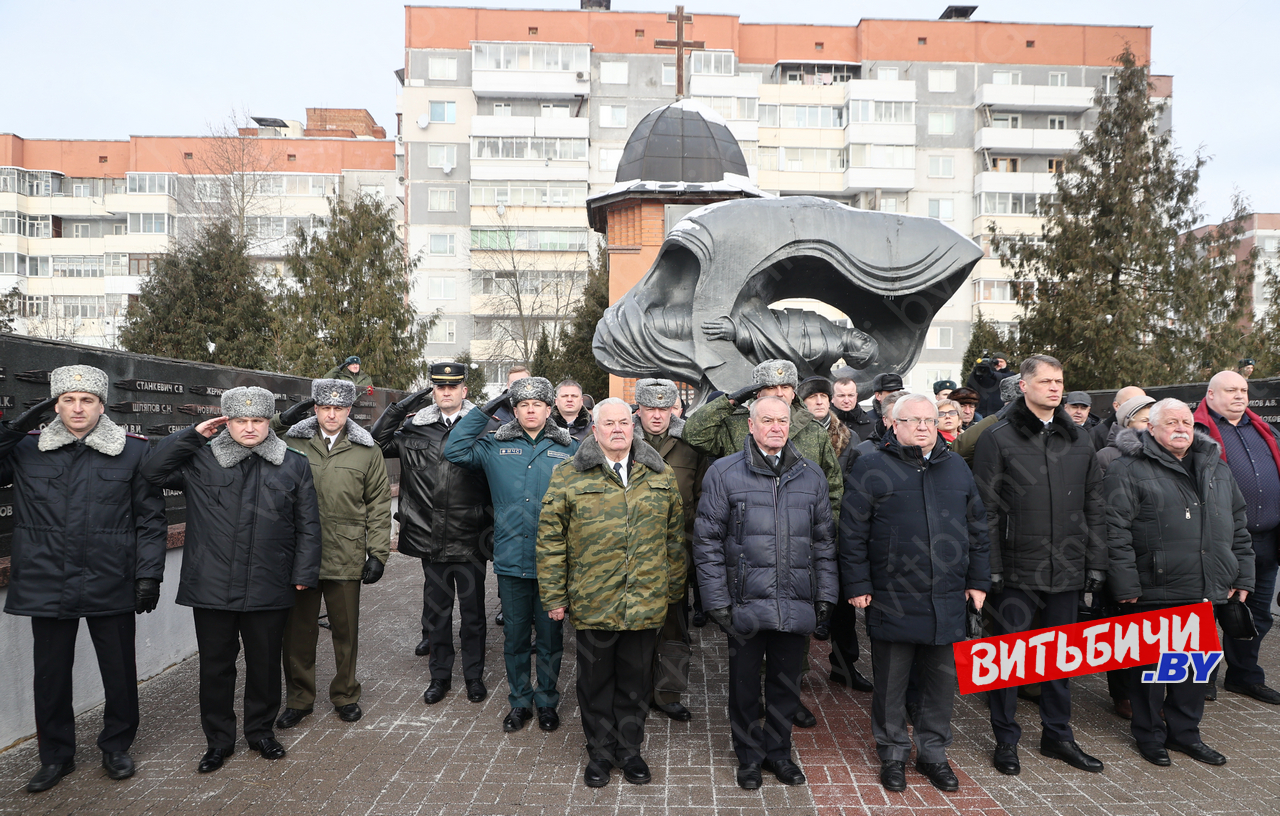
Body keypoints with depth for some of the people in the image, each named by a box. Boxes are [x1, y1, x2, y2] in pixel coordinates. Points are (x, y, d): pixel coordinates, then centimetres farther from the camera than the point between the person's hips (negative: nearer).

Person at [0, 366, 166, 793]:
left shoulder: (133, 450, -1)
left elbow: (150, 518, 1)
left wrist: (149, 573, -4)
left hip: (112, 587, -1)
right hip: (47, 586, 1)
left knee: (120, 671, 11)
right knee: (50, 674, 13)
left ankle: (116, 746, 32)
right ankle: (56, 755, 32)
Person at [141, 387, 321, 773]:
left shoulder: (294, 465, 3)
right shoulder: (201, 462, 3)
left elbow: (308, 526, 5)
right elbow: (153, 471, -7)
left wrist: (303, 575, 0)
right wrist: (192, 435, -8)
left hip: (269, 591, 0)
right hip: (211, 588, 0)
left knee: (265, 664, 14)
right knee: (215, 665, 11)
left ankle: (261, 730, 34)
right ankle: (218, 739, 28)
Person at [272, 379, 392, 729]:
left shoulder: (366, 450, 3)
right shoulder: (291, 441, 2)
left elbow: (378, 505, 5)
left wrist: (378, 552, -1)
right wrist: (281, 421, -6)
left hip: (346, 557, 0)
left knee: (346, 630, 11)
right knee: (298, 630, 10)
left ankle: (345, 695, 29)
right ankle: (299, 699, 27)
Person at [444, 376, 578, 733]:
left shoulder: (569, 449, 2)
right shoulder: (495, 446, 5)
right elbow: (454, 450, -2)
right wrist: (485, 410, -3)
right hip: (511, 559, 1)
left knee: (550, 636, 11)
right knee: (515, 635, 13)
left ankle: (547, 701, 28)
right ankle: (520, 701, 29)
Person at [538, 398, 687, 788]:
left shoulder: (660, 476, 6)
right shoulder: (568, 476, -3)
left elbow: (675, 535, 12)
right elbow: (550, 539, -3)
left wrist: (674, 588, 11)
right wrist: (554, 595, -4)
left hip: (647, 604, 2)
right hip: (592, 604, -2)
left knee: (636, 682, 13)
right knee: (595, 682, 12)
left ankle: (629, 750, 32)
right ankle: (600, 752, 30)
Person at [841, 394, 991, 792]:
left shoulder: (957, 468, 11)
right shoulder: (871, 468, -4)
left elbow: (977, 528, 16)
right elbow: (852, 533, -5)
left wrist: (978, 580, 12)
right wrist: (857, 585, -8)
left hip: (947, 600, 4)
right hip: (892, 600, -4)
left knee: (942, 680, 13)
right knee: (891, 683, 8)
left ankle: (933, 752, 31)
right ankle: (893, 754, 26)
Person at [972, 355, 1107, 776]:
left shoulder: (1079, 440, 10)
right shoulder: (998, 438, -5)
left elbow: (1094, 506, 13)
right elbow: (986, 509, -8)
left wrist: (1096, 563, 7)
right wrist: (990, 568, -12)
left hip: (1067, 568, 5)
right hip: (1016, 570, -4)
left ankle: (1057, 735, 31)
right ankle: (1006, 740, 19)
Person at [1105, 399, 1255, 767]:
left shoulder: (1216, 468, 15)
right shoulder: (1129, 470, -7)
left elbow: (1238, 526, 20)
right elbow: (1116, 530, -12)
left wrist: (1242, 576, 13)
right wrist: (1126, 585, -16)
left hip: (1206, 591, 6)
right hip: (1154, 590, -6)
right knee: (1150, 665, 5)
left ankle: (1184, 732, 30)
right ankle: (1150, 736, 21)